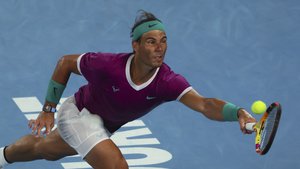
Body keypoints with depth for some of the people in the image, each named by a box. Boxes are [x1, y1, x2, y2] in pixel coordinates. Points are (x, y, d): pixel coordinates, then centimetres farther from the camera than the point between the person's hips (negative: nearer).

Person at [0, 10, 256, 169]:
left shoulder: (168, 82, -34)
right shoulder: (108, 65, -37)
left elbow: (204, 104, -50)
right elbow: (65, 63, -19)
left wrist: (238, 112, -70)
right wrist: (48, 110, -15)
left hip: (103, 126, 5)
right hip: (77, 113, -5)